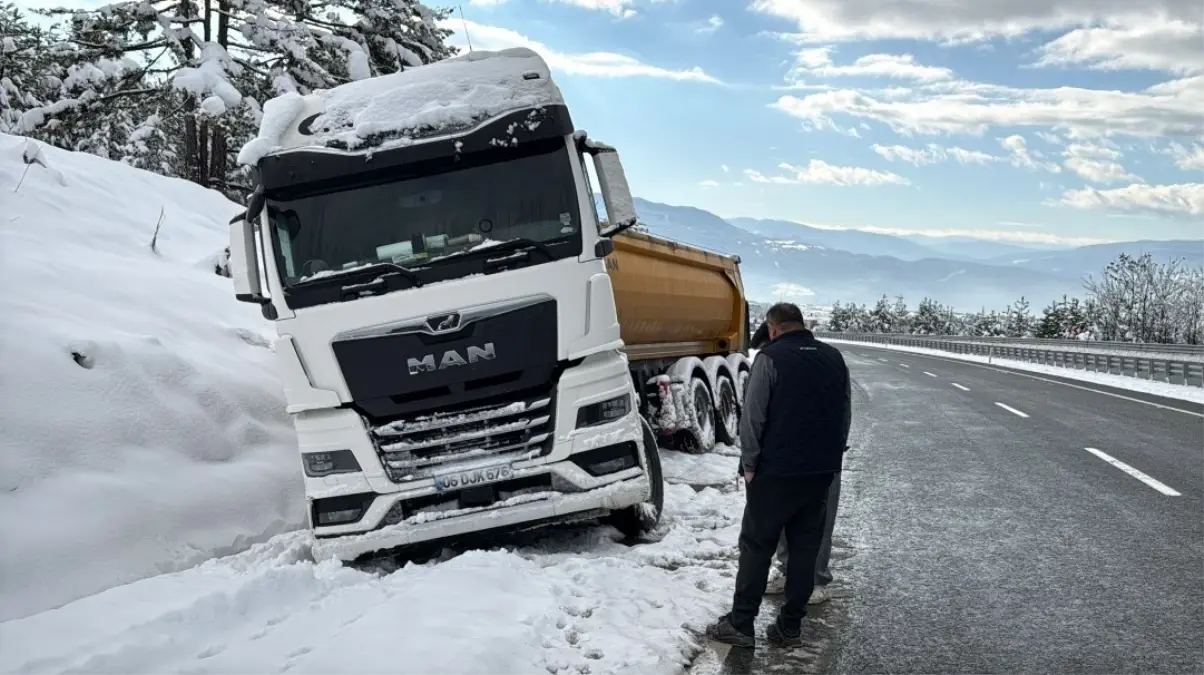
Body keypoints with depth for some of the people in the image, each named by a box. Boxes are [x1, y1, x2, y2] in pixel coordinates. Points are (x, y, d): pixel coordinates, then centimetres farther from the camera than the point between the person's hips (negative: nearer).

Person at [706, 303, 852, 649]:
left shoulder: (770, 358, -10)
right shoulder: (834, 358, 8)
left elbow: (752, 418, -13)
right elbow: (845, 415, 12)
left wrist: (749, 465, -5)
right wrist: (831, 457, 17)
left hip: (776, 471, -5)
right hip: (822, 471, 5)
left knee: (756, 547, 3)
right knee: (805, 548, 10)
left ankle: (740, 624, 7)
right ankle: (790, 627, 14)